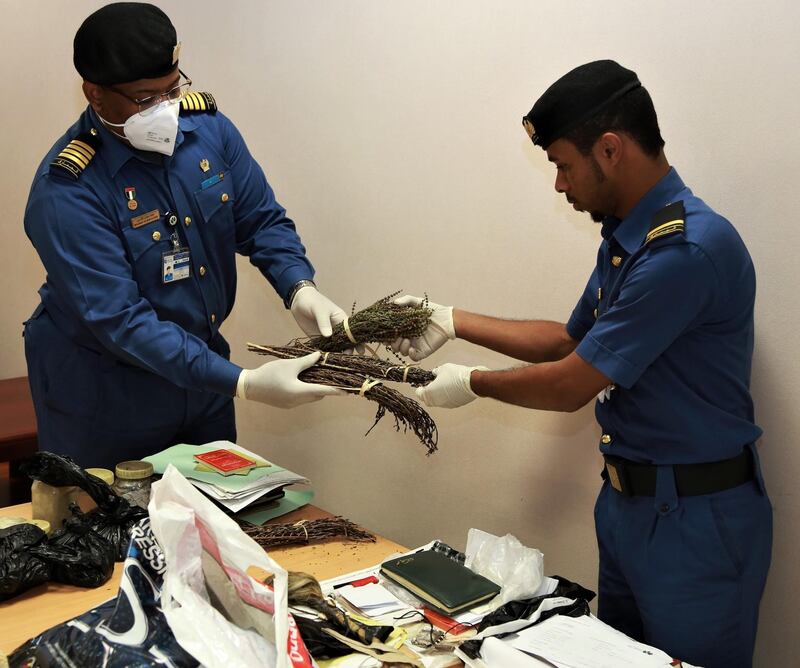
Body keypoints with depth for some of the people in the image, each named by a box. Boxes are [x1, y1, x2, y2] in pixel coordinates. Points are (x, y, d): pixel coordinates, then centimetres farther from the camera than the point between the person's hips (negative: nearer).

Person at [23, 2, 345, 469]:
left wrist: (300, 288, -22)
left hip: (200, 363, 5)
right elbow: (119, 320, -29)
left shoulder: (207, 125, -9)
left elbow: (262, 220, -1)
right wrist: (244, 384, -36)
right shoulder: (67, 191, -25)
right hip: (104, 393, -5)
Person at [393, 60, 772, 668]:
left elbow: (571, 385, -21)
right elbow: (571, 340, 16)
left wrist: (471, 383, -5)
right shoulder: (625, 237, 5)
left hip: (695, 519, -9)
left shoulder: (688, 249, -26)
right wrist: (454, 321, 11)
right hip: (628, 500, 9)